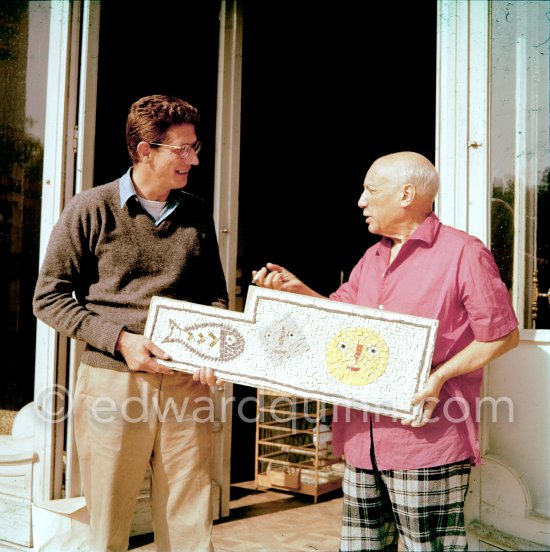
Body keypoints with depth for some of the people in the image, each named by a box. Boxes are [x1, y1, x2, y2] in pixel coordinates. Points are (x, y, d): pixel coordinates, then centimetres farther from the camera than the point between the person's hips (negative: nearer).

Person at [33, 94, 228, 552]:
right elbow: (50, 297, -1)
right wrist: (120, 339, -12)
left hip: (185, 384, 3)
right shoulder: (92, 210, -1)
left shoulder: (197, 214, 10)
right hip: (112, 382, -3)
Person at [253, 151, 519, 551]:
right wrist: (297, 289, 7)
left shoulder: (463, 252, -7)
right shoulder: (373, 258, 18)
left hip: (425, 439, -7)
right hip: (364, 439, 8)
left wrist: (440, 377, -17)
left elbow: (503, 335, -8)